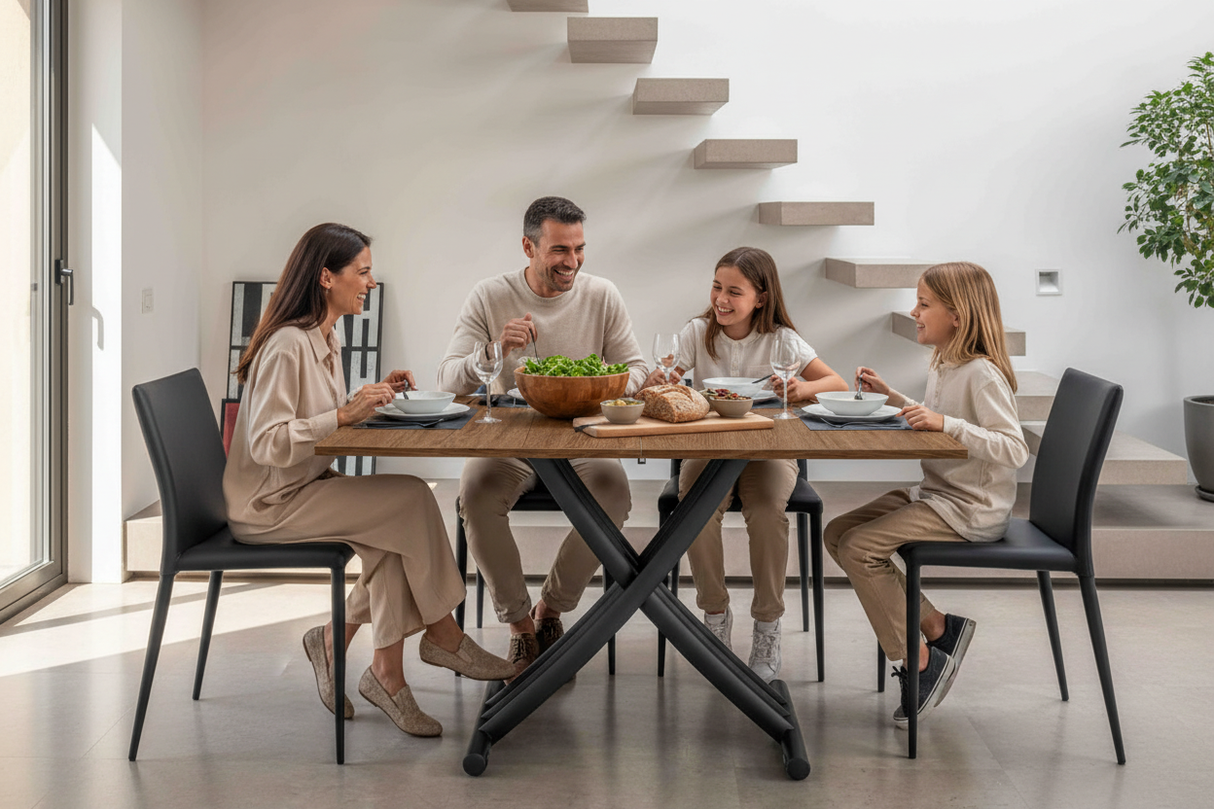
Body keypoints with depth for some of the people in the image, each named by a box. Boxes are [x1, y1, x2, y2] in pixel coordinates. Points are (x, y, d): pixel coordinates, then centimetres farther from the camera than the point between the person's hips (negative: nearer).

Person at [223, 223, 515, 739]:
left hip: (304, 489, 9)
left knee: (396, 538, -16)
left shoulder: (323, 340, 11)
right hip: (269, 506, -9)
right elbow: (267, 444, -26)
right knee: (412, 498, -19)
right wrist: (345, 414, -27)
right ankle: (442, 635, -3)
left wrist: (371, 396, 5)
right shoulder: (287, 345, -20)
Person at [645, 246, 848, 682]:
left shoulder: (779, 339, -3)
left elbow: (839, 384, -8)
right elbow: (657, 382, -9)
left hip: (769, 449, -1)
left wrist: (803, 388, -30)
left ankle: (767, 627, -10)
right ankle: (715, 613, -5)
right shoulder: (697, 333, 0)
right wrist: (658, 380, -34)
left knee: (768, 512, -30)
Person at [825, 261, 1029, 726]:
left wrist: (945, 422, -33)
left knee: (860, 549, -20)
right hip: (934, 494, 10)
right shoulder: (943, 366, 11)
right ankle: (935, 626, 6)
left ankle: (920, 661, -8)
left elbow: (1014, 450, -27)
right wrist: (890, 397, 15)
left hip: (972, 510, -10)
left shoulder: (982, 374, -19)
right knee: (838, 533, 4)